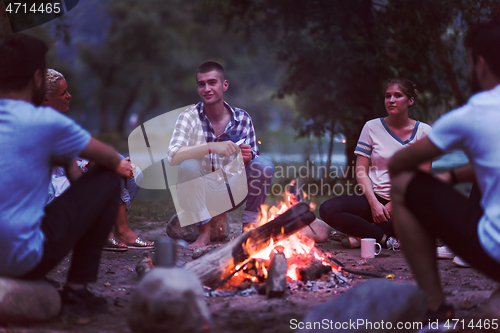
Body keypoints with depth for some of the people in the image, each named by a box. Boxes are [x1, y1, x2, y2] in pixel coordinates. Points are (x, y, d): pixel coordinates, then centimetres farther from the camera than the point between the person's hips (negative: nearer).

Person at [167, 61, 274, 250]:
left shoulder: (242, 119, -2)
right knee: (188, 165, -31)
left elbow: (254, 161, 1)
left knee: (264, 165, -19)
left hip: (231, 194, 2)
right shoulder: (189, 117, -9)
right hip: (200, 195, -2)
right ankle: (204, 231, -15)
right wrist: (211, 147, -38)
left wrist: (248, 158, -24)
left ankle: (249, 226, -4)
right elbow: (172, 156, -24)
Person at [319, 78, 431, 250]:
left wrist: (393, 206, -12)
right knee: (327, 210, -26)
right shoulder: (372, 127, 4)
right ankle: (385, 239, -22)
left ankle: (362, 232, -17)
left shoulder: (424, 132, 1)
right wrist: (374, 203, -15)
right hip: (374, 196, 1)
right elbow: (361, 172, 1)